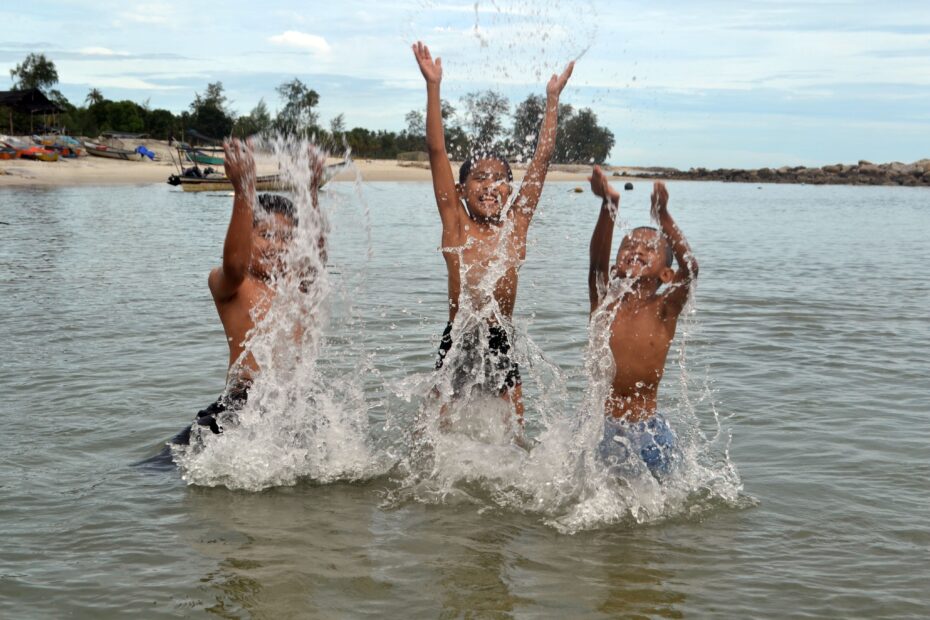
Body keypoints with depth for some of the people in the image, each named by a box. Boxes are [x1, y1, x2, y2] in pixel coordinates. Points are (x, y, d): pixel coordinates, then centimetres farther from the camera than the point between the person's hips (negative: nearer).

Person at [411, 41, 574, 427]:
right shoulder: (456, 224, 0)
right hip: (457, 341, -2)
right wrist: (433, 87, -7)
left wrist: (552, 98, 6)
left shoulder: (516, 224, 5)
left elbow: (542, 157, 6)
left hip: (501, 341, 2)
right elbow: (437, 151, -4)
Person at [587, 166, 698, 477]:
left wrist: (663, 215, -33)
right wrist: (609, 207, -32)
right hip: (598, 420, 1)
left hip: (646, 424, -1)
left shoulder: (664, 308, -6)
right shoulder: (605, 301, -2)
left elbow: (690, 268, -22)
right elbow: (597, 261, -19)